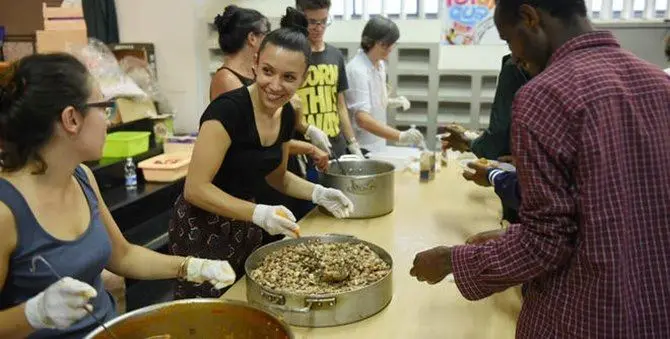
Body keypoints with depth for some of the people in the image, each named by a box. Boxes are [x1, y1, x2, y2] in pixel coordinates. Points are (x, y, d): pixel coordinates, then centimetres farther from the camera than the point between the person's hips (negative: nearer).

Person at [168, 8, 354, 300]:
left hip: (246, 227, 7)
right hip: (204, 229, -7)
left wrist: (318, 193, -3)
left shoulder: (287, 114, -3)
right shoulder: (228, 109, -24)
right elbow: (195, 188, -24)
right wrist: (260, 214, -33)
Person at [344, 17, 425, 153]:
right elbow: (362, 119, -31)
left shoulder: (380, 64, 5)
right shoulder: (357, 70, -21)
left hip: (378, 145, 8)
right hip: (362, 149, -8)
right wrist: (400, 136, -40)